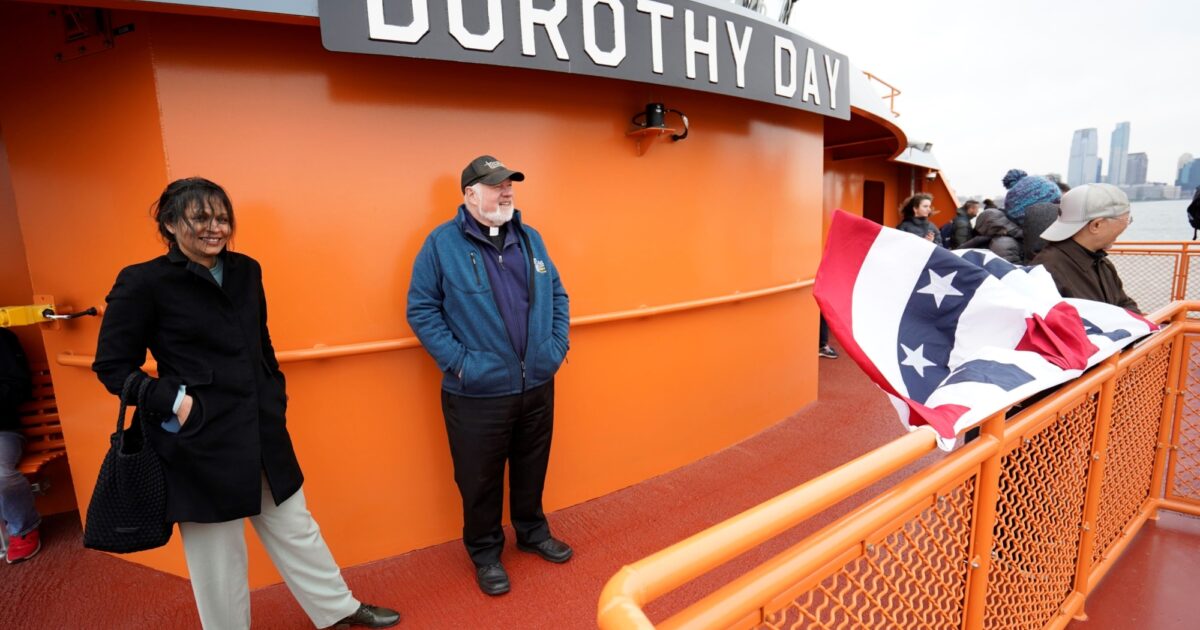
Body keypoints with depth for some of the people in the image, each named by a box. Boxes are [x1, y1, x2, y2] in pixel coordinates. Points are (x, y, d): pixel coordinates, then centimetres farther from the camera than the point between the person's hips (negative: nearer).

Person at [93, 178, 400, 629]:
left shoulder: (246, 270, 6)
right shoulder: (142, 282, -9)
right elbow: (111, 365, -5)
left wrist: (275, 396, 10)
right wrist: (172, 401, -16)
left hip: (261, 431, 5)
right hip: (200, 440, -5)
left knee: (295, 527, 19)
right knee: (217, 556, 12)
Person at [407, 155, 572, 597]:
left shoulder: (530, 238, 8)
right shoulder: (442, 243, -8)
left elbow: (557, 295, 13)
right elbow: (421, 309, -8)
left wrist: (558, 345, 3)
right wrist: (456, 361, -14)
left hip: (537, 385, 5)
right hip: (477, 394, -4)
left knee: (532, 469, 20)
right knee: (480, 479, 12)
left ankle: (533, 533, 44)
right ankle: (485, 553, 35)